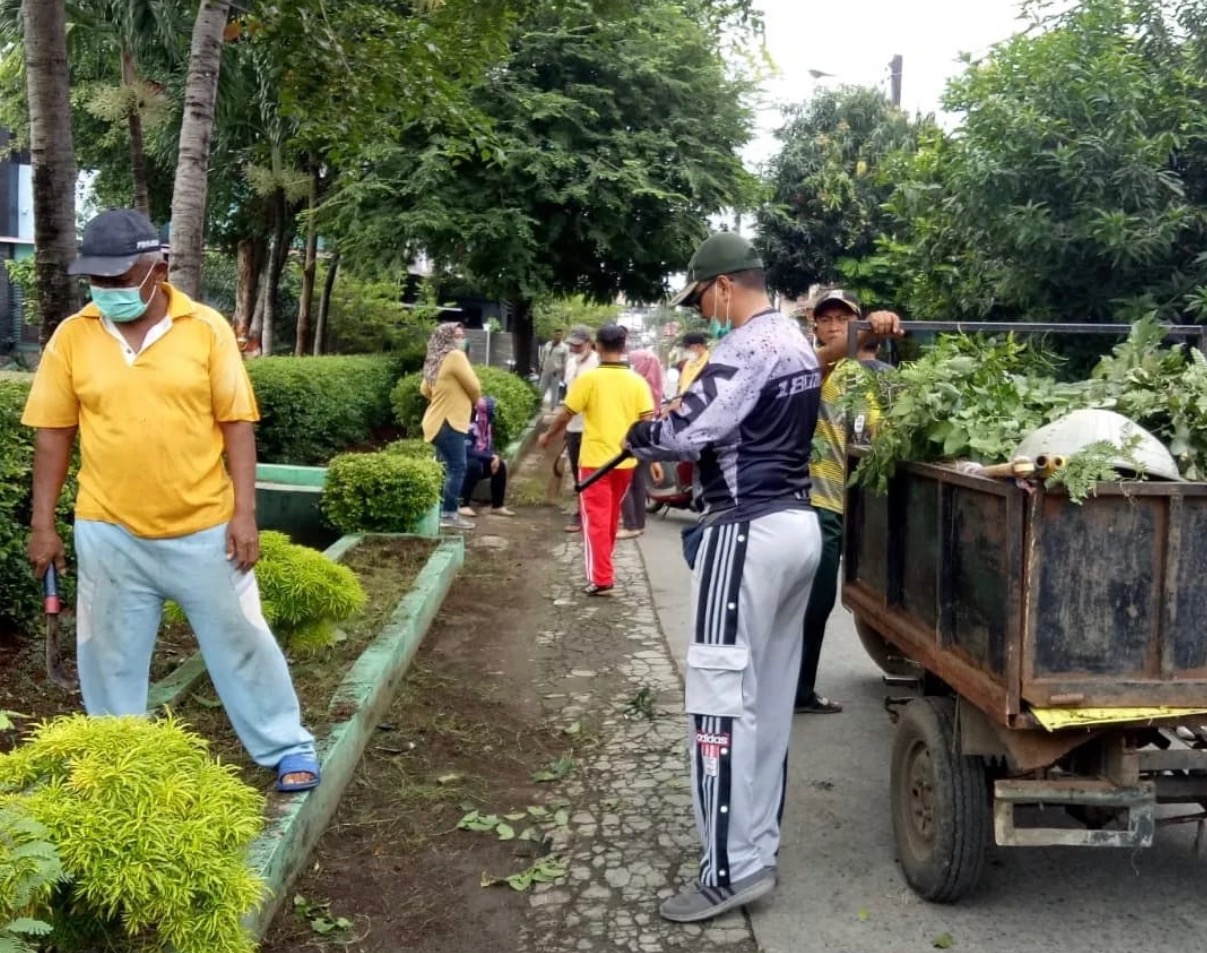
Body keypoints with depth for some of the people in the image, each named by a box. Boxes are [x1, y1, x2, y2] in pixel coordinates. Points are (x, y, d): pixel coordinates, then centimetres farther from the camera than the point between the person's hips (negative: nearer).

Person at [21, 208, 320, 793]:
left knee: (240, 640, 8)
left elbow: (236, 423, -5)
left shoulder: (207, 329, -6)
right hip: (109, 532, 2)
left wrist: (244, 513, -9)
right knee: (111, 655, 13)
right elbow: (53, 433, 4)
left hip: (203, 527, -1)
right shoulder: (71, 337, -1)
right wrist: (43, 523, 3)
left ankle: (287, 748, 23)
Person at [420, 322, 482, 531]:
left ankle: (440, 511, 21)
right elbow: (474, 387, -11)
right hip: (448, 422, -10)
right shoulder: (455, 356, -13)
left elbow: (425, 389, 24)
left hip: (437, 421, 10)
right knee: (457, 468, -9)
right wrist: (474, 402, 10)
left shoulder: (436, 360, 15)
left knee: (446, 468, 16)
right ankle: (449, 514, -10)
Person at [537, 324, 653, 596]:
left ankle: (601, 578, -8)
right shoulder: (637, 381, -2)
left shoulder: (588, 378, -9)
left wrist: (547, 436, 13)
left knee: (596, 518, -1)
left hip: (595, 459, -4)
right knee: (611, 516, 20)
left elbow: (565, 415, -4)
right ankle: (603, 567, 36)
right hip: (625, 460, 4)